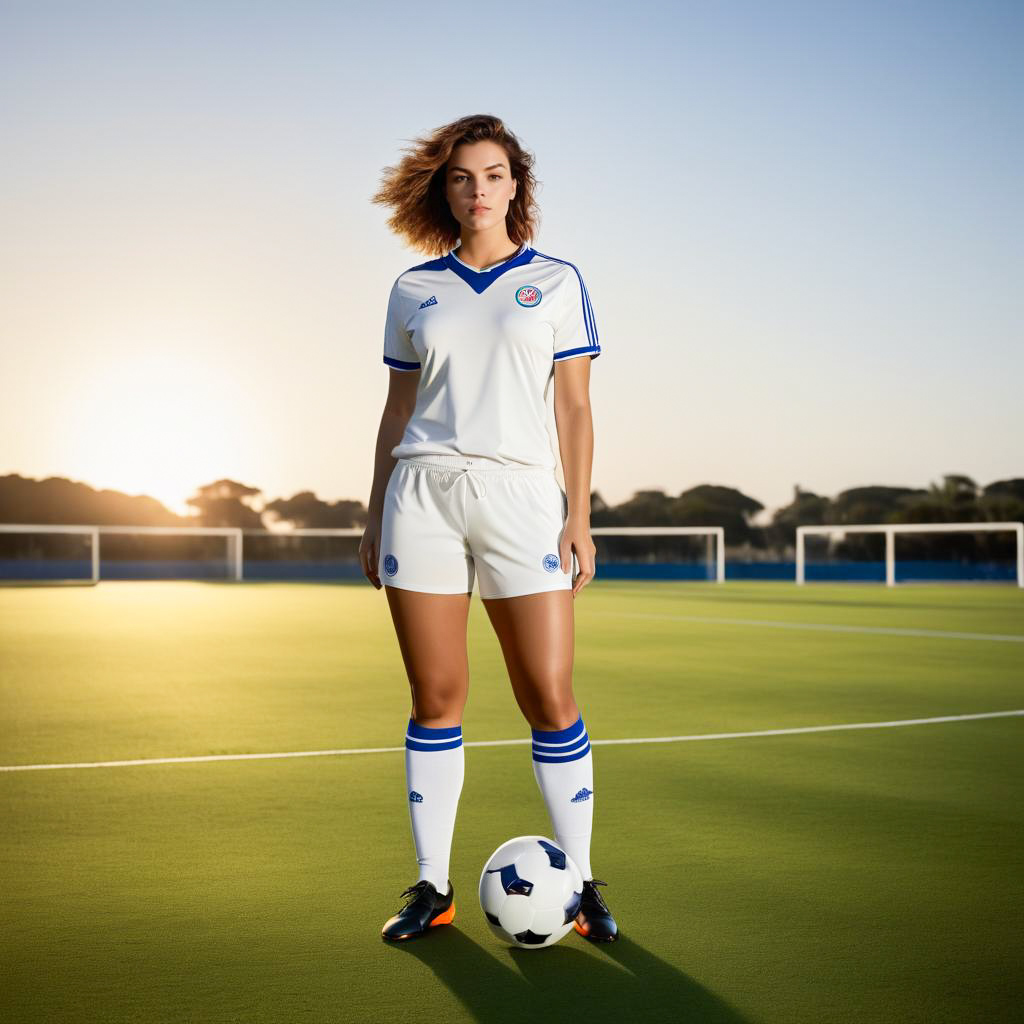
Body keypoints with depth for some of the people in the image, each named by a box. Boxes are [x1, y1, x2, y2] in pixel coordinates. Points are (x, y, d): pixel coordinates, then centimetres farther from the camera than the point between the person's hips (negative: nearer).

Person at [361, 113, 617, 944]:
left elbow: (575, 409, 6)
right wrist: (373, 517, 11)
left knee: (551, 696, -6)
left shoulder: (557, 281, 9)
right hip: (422, 493, 2)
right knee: (436, 697, 2)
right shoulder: (414, 290, 14)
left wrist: (579, 516, -2)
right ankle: (432, 886, 11)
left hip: (522, 494, -1)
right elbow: (397, 410, 16)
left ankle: (580, 883, 7)